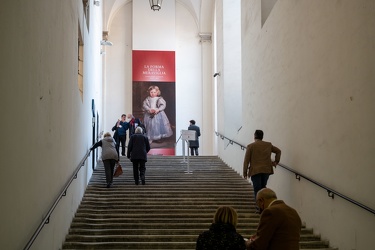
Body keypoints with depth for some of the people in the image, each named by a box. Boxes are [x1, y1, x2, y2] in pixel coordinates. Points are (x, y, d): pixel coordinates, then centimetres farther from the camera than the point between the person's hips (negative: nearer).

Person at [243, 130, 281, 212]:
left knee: (257, 189, 0)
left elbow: (246, 160, -3)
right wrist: (276, 161, 21)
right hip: (266, 170, 4)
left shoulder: (250, 146, -3)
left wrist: (245, 172, 2)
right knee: (263, 187, 18)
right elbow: (278, 151, 18)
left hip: (255, 171, -4)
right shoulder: (268, 145, 9)